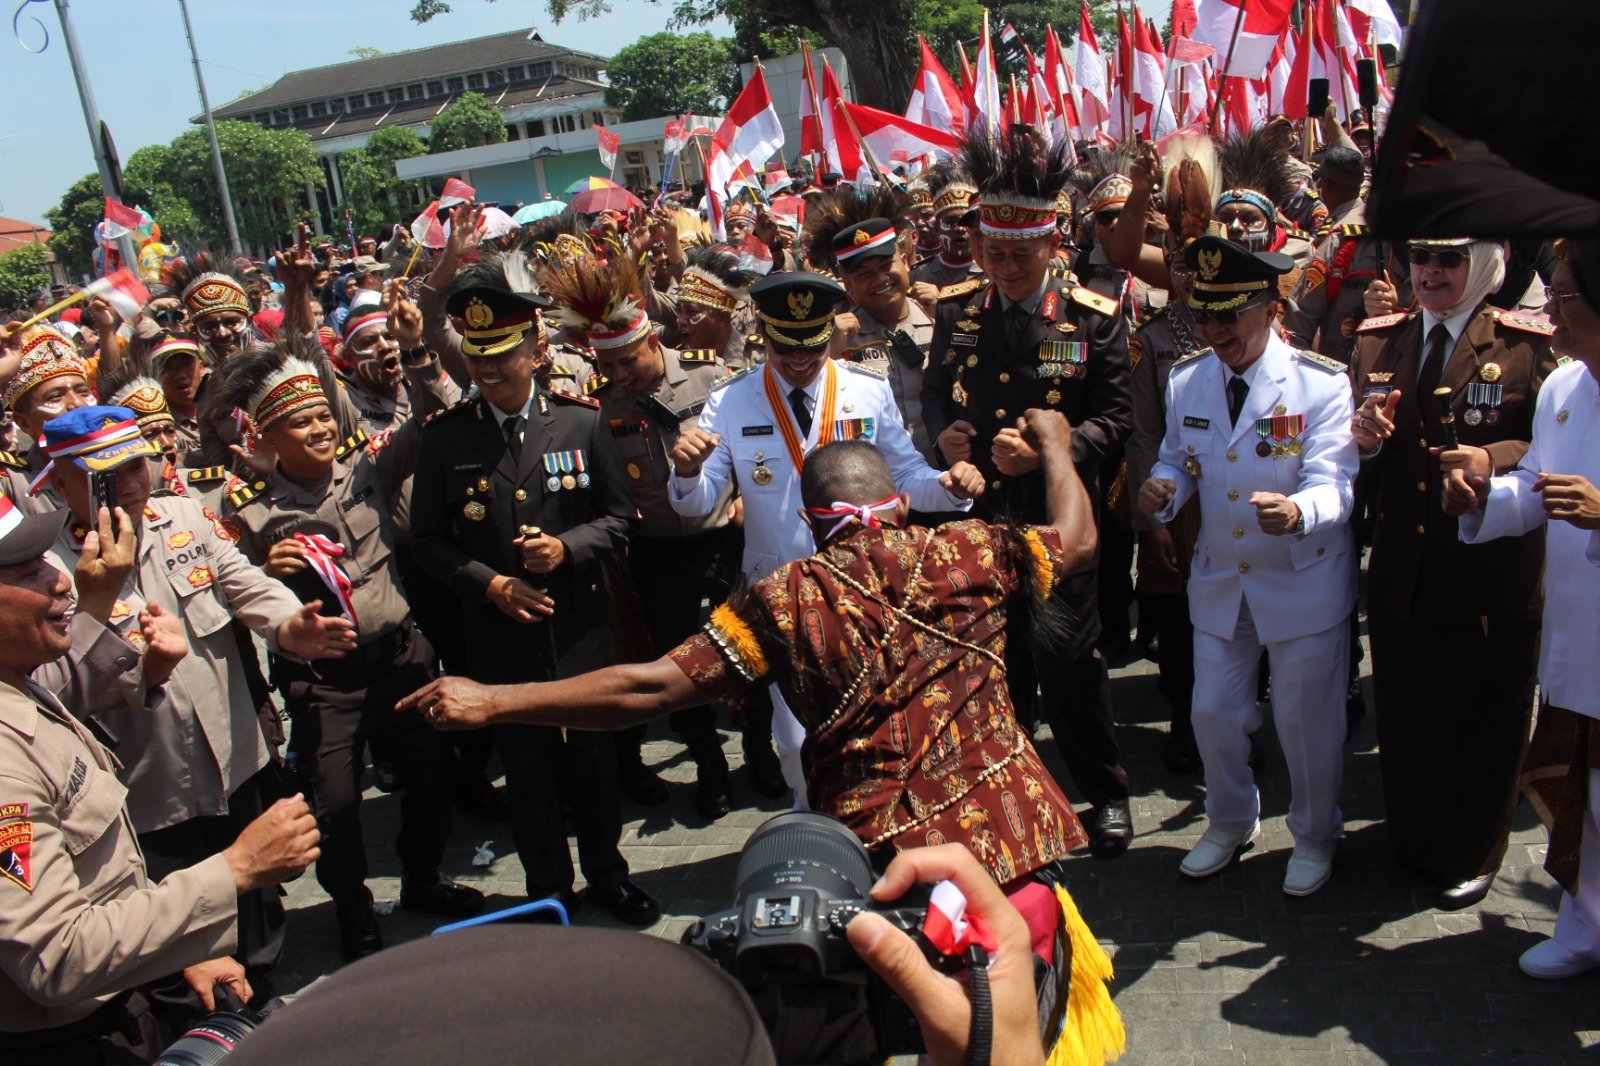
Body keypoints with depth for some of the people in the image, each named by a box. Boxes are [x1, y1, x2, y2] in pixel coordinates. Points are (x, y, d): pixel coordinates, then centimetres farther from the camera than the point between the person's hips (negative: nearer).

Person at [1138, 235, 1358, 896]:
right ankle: (1231, 822, 40)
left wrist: (1298, 511, -47)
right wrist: (1163, 489, -15)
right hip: (1218, 581, 4)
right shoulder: (1186, 381, -1)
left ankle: (1315, 837, 36)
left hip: (1304, 582, -4)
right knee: (1213, 712, 13)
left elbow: (1333, 482, -23)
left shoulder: (1323, 384, -15)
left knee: (1306, 721, 9)